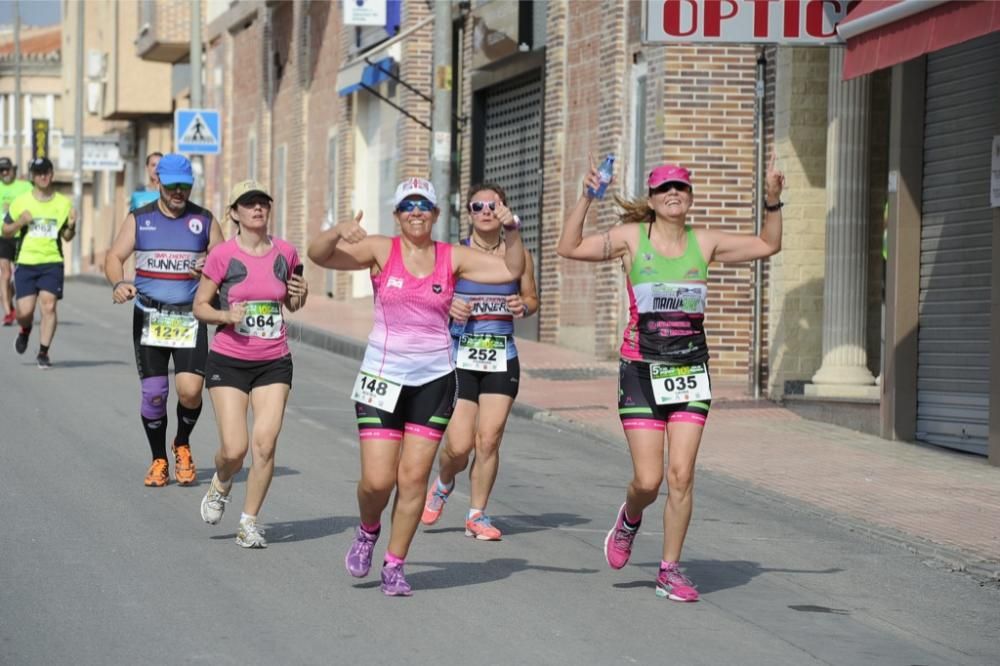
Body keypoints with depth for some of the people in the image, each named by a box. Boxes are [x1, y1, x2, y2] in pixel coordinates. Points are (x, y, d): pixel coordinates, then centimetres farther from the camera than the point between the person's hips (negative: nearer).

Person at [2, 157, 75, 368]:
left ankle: (43, 352, -4)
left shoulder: (63, 202, 6)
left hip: (52, 262, 0)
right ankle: (25, 331, 31)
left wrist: (71, 226, -9)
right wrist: (20, 222, -11)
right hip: (25, 262, 0)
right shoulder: (20, 202, 3)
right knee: (24, 311, -5)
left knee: (49, 305, -14)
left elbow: (67, 237, 13)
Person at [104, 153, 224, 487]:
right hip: (149, 317, 0)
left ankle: (182, 445, 17)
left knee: (190, 390, -12)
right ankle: (158, 460, 16)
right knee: (153, 393, -3)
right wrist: (119, 283, -22)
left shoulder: (205, 221, 6)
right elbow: (114, 257, 0)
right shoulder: (139, 219, 6)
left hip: (191, 318, 0)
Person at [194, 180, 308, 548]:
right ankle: (220, 485, 28)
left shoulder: (285, 253, 3)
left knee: (265, 443, -9)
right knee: (234, 449, -8)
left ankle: (249, 522, 6)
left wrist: (300, 296, -4)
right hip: (229, 361, -2)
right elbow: (200, 306, 1)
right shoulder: (222, 255, -6)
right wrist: (227, 315, -18)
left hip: (274, 362, 2)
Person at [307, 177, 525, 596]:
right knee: (377, 480, -7)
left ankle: (394, 565, 12)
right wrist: (339, 233, -30)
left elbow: (512, 270, 5)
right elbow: (318, 255, -10)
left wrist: (512, 231, -10)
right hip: (382, 376, -2)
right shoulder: (381, 251, -1)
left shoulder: (452, 258, 5)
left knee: (414, 477, -1)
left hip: (434, 378, 2)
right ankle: (368, 530, 26)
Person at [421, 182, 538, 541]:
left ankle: (477, 514, 12)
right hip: (460, 358, -2)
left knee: (489, 440, -5)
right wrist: (449, 307, -17)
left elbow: (531, 298, 14)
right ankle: (443, 484, 28)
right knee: (458, 446, -6)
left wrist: (524, 306, -8)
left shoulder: (518, 255, 4)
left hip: (502, 359, 2)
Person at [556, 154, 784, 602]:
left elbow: (767, 245, 17)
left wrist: (772, 201, 4)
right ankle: (629, 520, 30)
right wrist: (586, 199, -15)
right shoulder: (631, 239, 0)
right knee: (648, 480, -6)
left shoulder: (704, 243, 8)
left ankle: (670, 570, 5)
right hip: (641, 368, -2)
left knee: (681, 474, -5)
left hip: (690, 370, 2)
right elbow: (569, 248, -6)